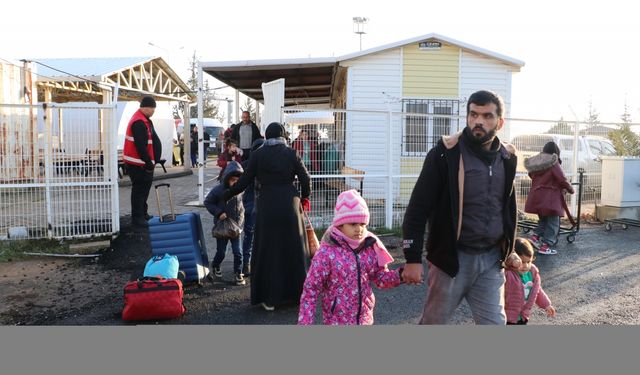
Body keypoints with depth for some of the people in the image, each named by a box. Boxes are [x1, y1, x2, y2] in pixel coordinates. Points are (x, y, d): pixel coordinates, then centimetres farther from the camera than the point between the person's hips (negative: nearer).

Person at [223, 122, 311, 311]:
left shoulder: (258, 154, -1)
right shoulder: (291, 153, 0)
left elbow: (244, 181, -1)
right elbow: (305, 179, -2)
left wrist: (226, 195, 13)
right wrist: (304, 198, 16)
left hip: (267, 205, 0)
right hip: (289, 204, 1)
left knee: (268, 251, 8)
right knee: (293, 248, 13)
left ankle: (269, 298, 12)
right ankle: (298, 292, 24)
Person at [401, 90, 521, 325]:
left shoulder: (507, 157, 5)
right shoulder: (446, 153, -13)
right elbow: (419, 207, -12)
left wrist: (509, 248, 19)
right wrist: (412, 258, -15)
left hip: (492, 259, 4)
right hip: (452, 257, -4)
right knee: (433, 321, 10)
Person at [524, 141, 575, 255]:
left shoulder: (535, 163, 9)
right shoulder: (553, 163, -10)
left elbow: (532, 176, 14)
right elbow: (562, 179, -12)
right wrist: (570, 189, 3)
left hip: (536, 197, 7)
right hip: (549, 197, -7)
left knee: (543, 219, 23)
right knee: (552, 222, 3)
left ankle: (536, 236, 8)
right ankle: (545, 246, 1)